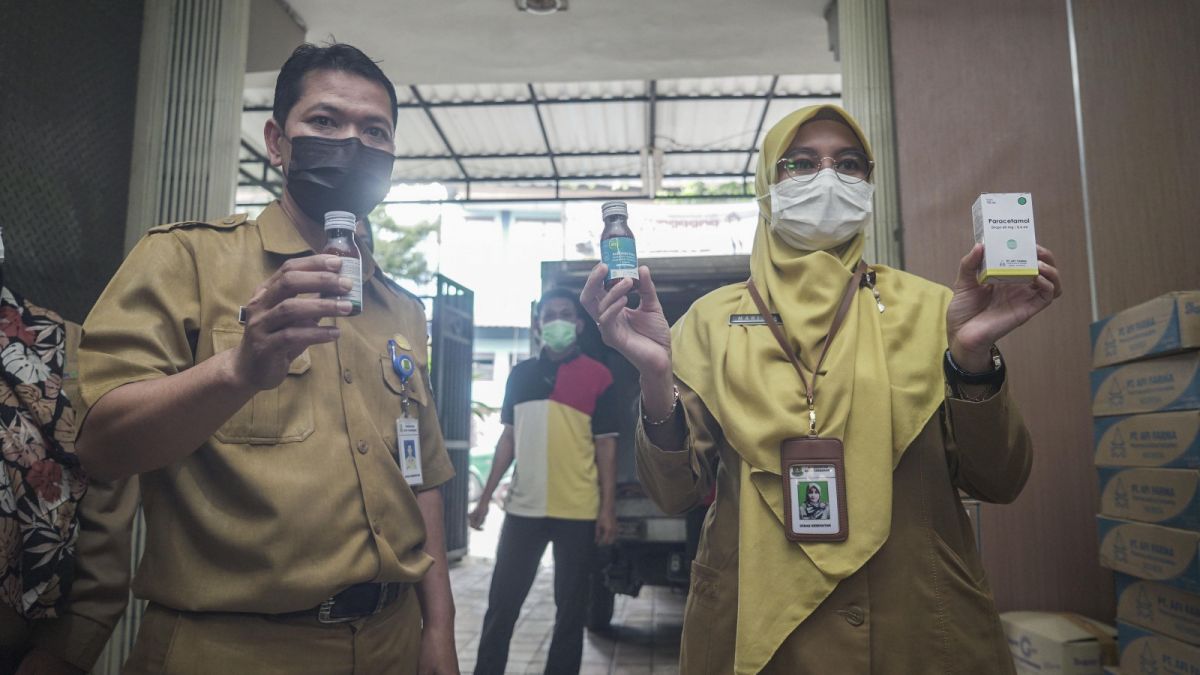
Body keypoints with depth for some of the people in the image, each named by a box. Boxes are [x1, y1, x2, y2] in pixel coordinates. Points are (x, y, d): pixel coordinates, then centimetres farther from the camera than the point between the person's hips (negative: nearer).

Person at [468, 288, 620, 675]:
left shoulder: (598, 376, -1)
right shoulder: (520, 374, 9)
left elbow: (605, 445, -2)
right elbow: (509, 438, 13)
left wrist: (608, 508, -7)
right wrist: (486, 497, 9)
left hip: (578, 512, -3)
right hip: (523, 509, 3)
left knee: (570, 610, 9)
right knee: (501, 605, 9)